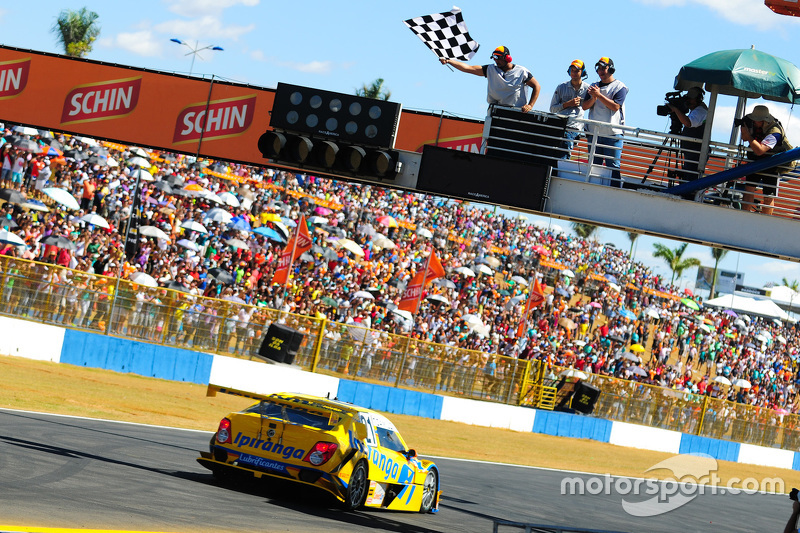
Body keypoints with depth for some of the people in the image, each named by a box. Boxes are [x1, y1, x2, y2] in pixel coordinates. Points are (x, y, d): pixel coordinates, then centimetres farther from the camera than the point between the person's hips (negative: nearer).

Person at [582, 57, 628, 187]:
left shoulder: (619, 87, 1)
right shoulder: (594, 86, 17)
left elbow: (615, 106, -13)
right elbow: (584, 106, 10)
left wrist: (599, 95, -14)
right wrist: (593, 98, -9)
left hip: (613, 134, -5)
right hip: (594, 132, 5)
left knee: (613, 167, -8)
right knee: (593, 166, 7)